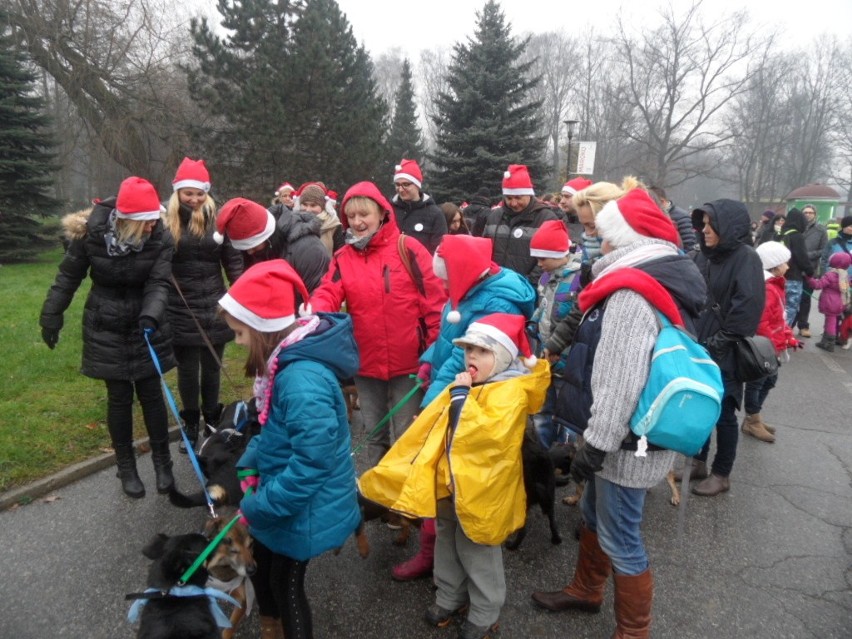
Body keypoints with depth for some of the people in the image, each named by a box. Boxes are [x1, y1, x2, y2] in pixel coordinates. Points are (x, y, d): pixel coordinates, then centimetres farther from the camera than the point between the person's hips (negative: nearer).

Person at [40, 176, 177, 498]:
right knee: (119, 397, 6)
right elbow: (69, 275, -2)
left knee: (151, 394, 4)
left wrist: (151, 314, -39)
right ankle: (126, 467, 23)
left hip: (145, 327, 0)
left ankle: (162, 461, 21)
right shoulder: (92, 231, -15)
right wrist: (52, 315, 3)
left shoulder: (160, 238, -15)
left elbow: (159, 283, -20)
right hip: (106, 329, 0)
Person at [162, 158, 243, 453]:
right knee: (187, 369, 7)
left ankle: (212, 422, 28)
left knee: (211, 367, 11)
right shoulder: (166, 219, -2)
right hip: (180, 310, -1)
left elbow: (233, 260, 1)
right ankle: (190, 425, 23)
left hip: (213, 307, 1)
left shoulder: (217, 218, 1)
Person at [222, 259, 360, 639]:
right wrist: (249, 464, 3)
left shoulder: (302, 379, -35)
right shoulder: (285, 359, -2)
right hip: (282, 491, 10)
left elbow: (312, 461, -33)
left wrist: (257, 507, -23)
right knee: (262, 559, 29)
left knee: (286, 583, 12)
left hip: (304, 506, -10)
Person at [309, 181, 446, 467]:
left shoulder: (409, 250, -8)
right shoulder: (343, 258, 3)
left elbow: (435, 300, -9)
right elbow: (328, 293, -9)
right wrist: (315, 311, -33)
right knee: (375, 433, 21)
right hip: (366, 362, 4)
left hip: (408, 361, -3)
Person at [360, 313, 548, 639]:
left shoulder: (510, 391, -21)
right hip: (451, 480, 9)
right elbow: (435, 426, 19)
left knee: (477, 553, 8)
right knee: (448, 543, 22)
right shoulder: (469, 384, 6)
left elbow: (490, 432, -38)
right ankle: (450, 596, 42)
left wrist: (461, 398, -32)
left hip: (480, 488, -8)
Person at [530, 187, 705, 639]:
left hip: (627, 444, -10)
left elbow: (621, 383, -26)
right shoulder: (659, 286, 10)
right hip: (627, 436, 10)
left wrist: (596, 443, -19)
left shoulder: (631, 295, -22)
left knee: (620, 539, 6)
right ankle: (585, 591, 45)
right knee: (593, 515, 24)